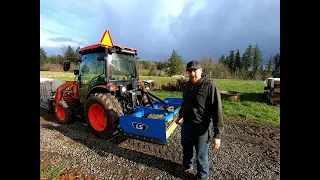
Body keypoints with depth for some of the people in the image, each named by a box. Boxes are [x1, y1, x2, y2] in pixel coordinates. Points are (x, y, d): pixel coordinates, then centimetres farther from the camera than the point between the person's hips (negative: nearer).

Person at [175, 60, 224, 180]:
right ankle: (187, 166, 53)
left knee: (201, 155, 12)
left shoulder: (210, 86, -19)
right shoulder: (187, 85, 3)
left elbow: (217, 111, -20)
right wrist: (180, 116, 28)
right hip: (186, 125, 6)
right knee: (186, 149, 25)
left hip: (201, 128, -6)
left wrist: (217, 134, -22)